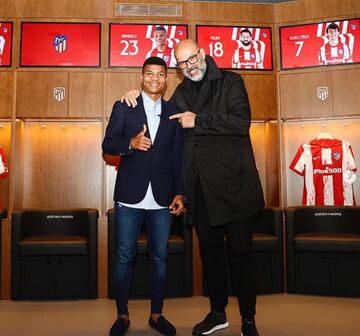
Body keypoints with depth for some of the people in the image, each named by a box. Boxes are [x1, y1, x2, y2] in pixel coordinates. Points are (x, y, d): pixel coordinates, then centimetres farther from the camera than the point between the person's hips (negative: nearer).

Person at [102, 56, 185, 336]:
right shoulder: (124, 107, 7)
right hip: (130, 196, -1)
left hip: (162, 199, 2)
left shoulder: (173, 113, 12)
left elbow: (177, 157, 10)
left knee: (159, 257, 9)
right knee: (124, 257, 5)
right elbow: (107, 144, 2)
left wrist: (180, 193, 2)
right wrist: (131, 144, -18)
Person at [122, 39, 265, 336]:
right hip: (200, 186, 5)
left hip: (232, 183, -5)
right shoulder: (181, 93, 16)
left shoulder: (231, 82, 0)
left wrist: (198, 121, -12)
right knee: (210, 250, 14)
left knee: (240, 252, 3)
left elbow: (241, 122, -15)